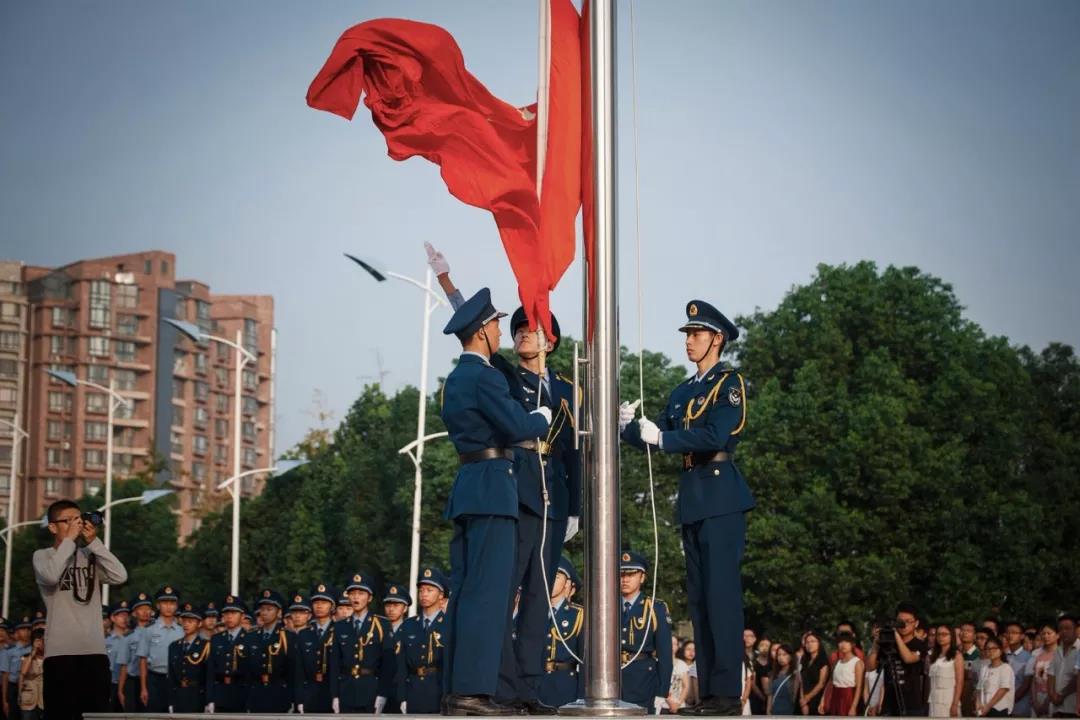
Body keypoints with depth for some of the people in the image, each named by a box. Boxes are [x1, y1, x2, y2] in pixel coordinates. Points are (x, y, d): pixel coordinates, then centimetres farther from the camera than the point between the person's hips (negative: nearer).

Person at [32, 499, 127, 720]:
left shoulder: (90, 556, 13)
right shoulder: (43, 555, 4)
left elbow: (120, 577, -3)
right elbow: (51, 576, -19)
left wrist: (94, 542, -4)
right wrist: (69, 539, -10)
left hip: (95, 650, 3)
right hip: (61, 651, -3)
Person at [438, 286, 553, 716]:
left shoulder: (456, 379, 18)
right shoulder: (484, 376, -12)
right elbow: (518, 426, -18)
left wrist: (528, 423, 22)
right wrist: (544, 418, 1)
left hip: (467, 488, 10)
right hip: (492, 487, -10)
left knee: (466, 590, 10)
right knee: (487, 589, -10)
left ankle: (457, 687, 12)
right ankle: (473, 690, -13)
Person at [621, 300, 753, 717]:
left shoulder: (730, 383, -3)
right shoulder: (682, 392, 19)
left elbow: (716, 435, -16)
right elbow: (654, 439, 13)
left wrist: (664, 438, -12)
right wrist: (628, 425, -6)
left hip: (721, 495, -8)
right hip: (691, 498, 8)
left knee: (721, 591, -10)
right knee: (698, 595, 7)